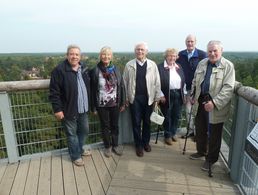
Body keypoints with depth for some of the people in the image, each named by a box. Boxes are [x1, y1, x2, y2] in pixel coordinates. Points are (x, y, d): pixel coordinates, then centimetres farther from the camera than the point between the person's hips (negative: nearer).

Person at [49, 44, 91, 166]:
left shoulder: (84, 69, 6)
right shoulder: (59, 70, -14)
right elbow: (54, 92, -14)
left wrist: (90, 104, 12)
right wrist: (57, 109, -16)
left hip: (83, 108, 6)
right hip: (69, 109, -6)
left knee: (84, 130, 19)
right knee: (72, 134, 10)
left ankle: (80, 150, 43)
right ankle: (75, 156, 29)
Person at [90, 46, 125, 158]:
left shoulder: (116, 69, 0)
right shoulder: (95, 71, -8)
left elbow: (121, 86, 3)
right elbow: (93, 90, -5)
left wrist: (123, 103, 2)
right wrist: (93, 107, -5)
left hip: (115, 104, 2)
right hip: (102, 105, -2)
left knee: (115, 125, 15)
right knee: (105, 126, 13)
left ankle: (115, 145, 34)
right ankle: (107, 146, 32)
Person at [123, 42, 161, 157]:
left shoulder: (152, 65, 1)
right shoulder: (129, 65, 1)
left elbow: (157, 82, 3)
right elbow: (125, 82, 3)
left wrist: (157, 97, 1)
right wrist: (126, 97, 1)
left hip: (148, 97, 1)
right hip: (134, 98, 0)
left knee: (147, 122, 12)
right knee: (136, 122, 6)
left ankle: (146, 142, 31)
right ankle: (138, 145, 22)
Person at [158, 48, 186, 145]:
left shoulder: (179, 67, 10)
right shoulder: (160, 67, -7)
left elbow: (183, 81, 14)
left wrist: (184, 93, 10)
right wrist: (161, 95, -14)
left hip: (178, 95, 5)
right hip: (166, 95, -5)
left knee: (176, 116, 14)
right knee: (167, 117, 7)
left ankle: (173, 133, 33)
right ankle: (167, 136, 24)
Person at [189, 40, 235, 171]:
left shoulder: (228, 66, -10)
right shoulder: (202, 63, 6)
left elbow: (228, 88, -18)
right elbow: (195, 82, 17)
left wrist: (214, 103, -26)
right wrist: (193, 96, 10)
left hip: (216, 106, -5)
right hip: (200, 103, 5)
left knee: (214, 135, 9)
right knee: (200, 130, 20)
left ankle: (211, 159, 28)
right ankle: (201, 151, 43)